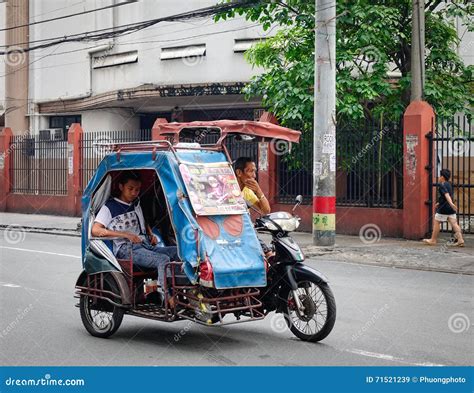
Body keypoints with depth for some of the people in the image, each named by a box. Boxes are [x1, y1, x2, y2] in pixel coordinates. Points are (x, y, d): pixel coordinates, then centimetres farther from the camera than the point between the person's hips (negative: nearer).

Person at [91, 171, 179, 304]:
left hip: (146, 245, 7)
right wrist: (126, 235, -13)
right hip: (127, 249, -7)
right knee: (163, 259, -32)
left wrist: (151, 234, 16)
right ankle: (170, 299, -40)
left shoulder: (136, 204, 25)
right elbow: (95, 231, -7)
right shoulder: (110, 206, 4)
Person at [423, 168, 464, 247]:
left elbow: (446, 195, -27)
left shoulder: (442, 185, -12)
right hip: (451, 209, 8)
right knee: (454, 223, 2)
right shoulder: (449, 185, 15)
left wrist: (451, 203, -40)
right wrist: (439, 203, 38)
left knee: (437, 223, 5)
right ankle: (460, 240, -5)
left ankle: (433, 240, 13)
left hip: (443, 209, -8)